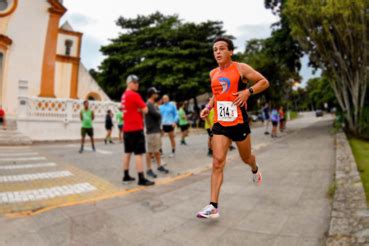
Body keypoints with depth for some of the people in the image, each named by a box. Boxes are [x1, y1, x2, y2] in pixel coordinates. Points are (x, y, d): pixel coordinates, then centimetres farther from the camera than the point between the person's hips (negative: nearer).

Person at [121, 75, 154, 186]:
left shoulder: (124, 95, 15)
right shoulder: (134, 95, -13)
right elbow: (145, 110, -13)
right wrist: (140, 108, 6)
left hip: (126, 128, 9)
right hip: (136, 128, -9)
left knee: (128, 152, 14)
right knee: (138, 153, -7)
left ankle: (126, 176, 22)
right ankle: (141, 179, -4)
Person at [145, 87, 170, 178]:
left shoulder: (153, 104, 16)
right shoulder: (149, 104, -15)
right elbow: (158, 115, -22)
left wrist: (159, 127, 5)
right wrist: (159, 113, 0)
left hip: (157, 130, 9)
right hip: (152, 131, -9)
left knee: (157, 150, 16)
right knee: (150, 151, -3)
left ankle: (159, 166, 26)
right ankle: (149, 169, 5)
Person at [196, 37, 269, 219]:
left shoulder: (241, 68, -4)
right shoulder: (213, 73, 10)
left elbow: (264, 82, 0)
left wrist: (248, 91, -17)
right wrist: (208, 106, 8)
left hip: (239, 122, -3)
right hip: (220, 123, 3)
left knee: (246, 158, 16)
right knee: (217, 162, -8)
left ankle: (255, 170, 55)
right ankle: (213, 206, -7)